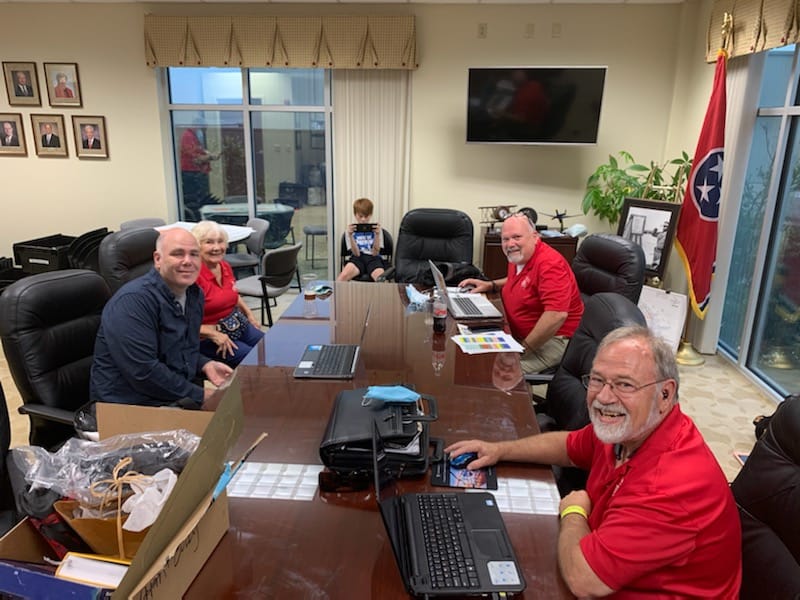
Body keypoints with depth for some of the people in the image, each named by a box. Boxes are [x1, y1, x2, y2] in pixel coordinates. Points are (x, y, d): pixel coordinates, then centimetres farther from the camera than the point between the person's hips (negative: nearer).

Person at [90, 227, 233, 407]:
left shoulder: (194, 294, 7)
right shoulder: (133, 301, -19)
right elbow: (143, 372, -25)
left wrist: (205, 365, -1)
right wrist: (201, 395, -20)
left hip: (180, 399, 8)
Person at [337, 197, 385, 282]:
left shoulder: (376, 229, 8)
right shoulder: (351, 230, 8)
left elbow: (375, 253, -1)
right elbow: (356, 254, -3)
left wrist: (377, 234, -13)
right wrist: (350, 235, -15)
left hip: (373, 259, 0)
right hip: (358, 259, 0)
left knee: (380, 277, -35)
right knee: (344, 275, -33)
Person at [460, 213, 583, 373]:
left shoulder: (549, 264, -22)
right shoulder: (518, 258, 6)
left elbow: (557, 315, -33)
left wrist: (525, 348, -25)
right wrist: (491, 285, 13)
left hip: (552, 339, -9)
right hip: (519, 335, 9)